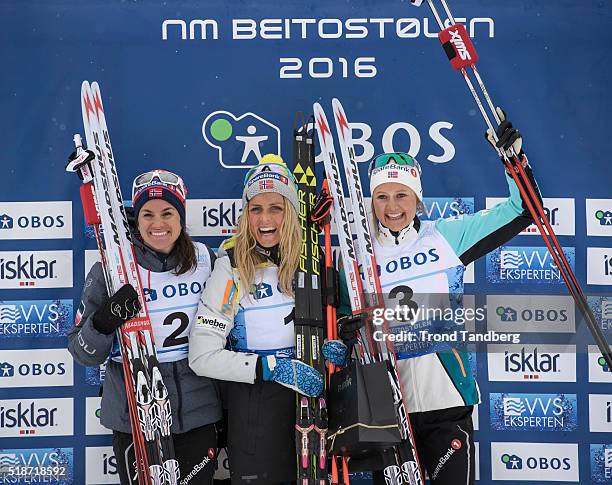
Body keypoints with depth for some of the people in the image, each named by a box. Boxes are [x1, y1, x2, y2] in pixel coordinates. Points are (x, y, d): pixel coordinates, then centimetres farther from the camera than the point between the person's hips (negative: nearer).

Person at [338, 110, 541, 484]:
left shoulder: (448, 236, 1)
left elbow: (522, 211, 2)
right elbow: (346, 319, 8)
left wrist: (513, 156, -10)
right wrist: (348, 333, -14)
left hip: (447, 400, -1)